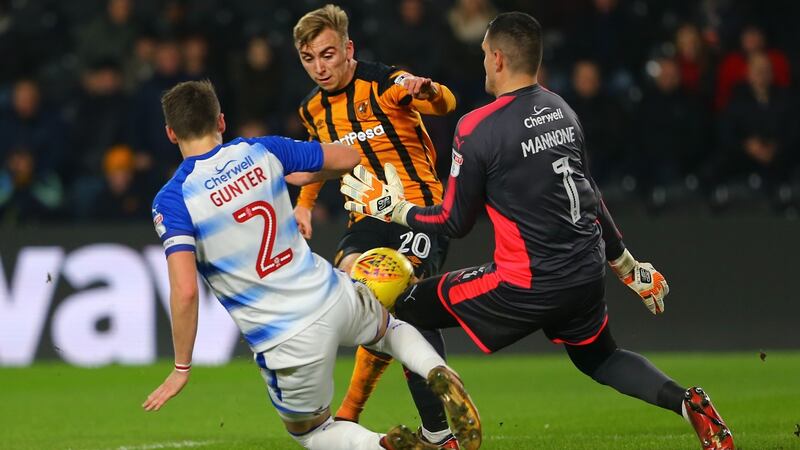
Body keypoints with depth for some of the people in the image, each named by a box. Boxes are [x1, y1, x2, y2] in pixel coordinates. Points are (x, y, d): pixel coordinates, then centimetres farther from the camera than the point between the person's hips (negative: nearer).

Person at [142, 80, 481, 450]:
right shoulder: (260, 151, -1)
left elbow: (185, 291, -22)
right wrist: (304, 177, 31)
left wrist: (182, 368, -12)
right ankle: (439, 376, 6)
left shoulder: (171, 201, -13)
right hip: (333, 296, 4)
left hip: (287, 343, -3)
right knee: (388, 328, 38)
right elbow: (348, 158, 12)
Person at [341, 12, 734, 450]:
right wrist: (627, 266, 25)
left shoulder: (478, 128, -13)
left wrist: (392, 209, 8)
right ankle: (686, 401, 6)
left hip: (528, 284, -7)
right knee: (597, 356, 31)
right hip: (587, 273, 7)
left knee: (412, 307, 10)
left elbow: (455, 222, -7)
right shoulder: (562, 110, 8)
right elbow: (589, 194, 16)